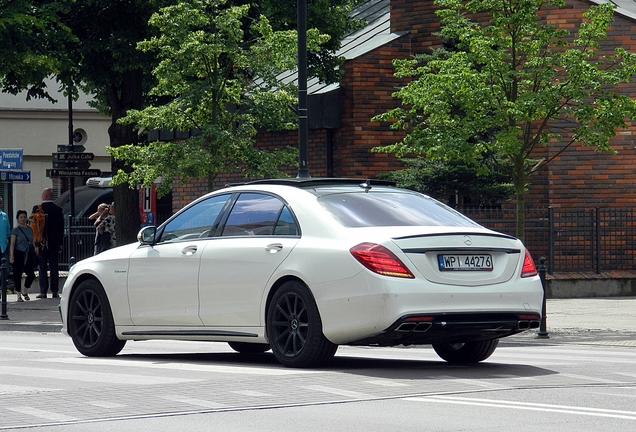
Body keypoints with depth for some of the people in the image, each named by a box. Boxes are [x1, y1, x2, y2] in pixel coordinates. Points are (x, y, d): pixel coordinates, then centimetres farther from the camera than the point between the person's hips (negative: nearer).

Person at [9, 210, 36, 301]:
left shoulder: (30, 229, 13)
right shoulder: (15, 230, -3)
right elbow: (12, 244, -8)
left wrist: (35, 251, 17)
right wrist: (11, 255, -17)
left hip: (28, 255, 5)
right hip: (18, 255, -5)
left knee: (31, 275, -4)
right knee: (17, 275, -2)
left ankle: (25, 291, 19)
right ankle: (19, 295, 7)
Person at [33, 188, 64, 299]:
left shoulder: (37, 208, -6)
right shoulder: (58, 209, 3)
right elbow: (61, 227, 6)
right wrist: (60, 244, 12)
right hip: (54, 242, 2)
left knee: (42, 267, 1)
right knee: (54, 267, 4)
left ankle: (43, 292, -3)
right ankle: (55, 291, 2)